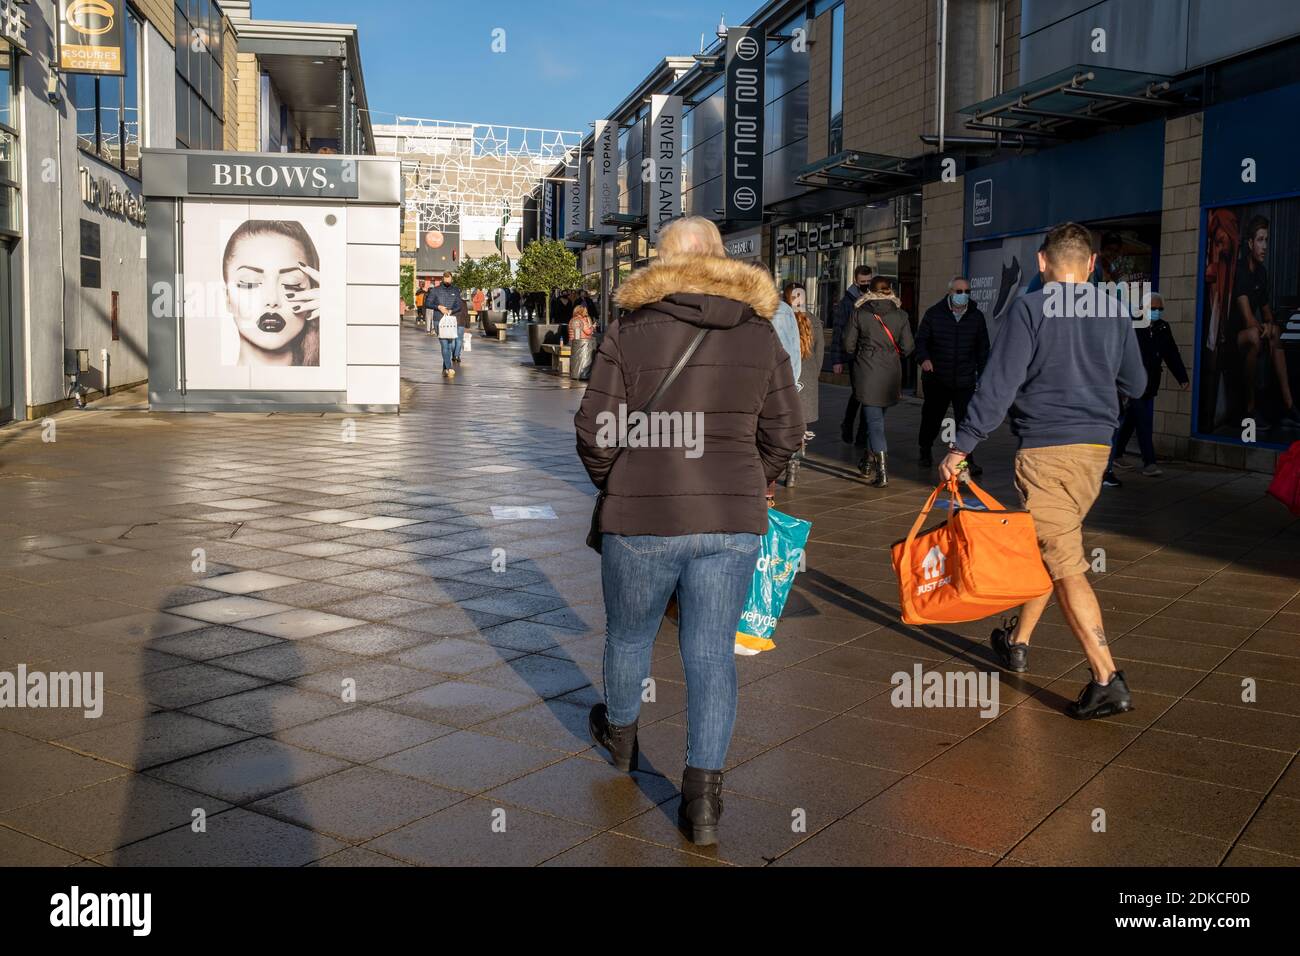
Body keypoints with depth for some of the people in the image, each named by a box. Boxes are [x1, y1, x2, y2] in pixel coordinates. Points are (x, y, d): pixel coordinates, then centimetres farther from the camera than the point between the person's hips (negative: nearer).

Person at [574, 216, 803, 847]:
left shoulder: (632, 330, -4)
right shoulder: (759, 332, 4)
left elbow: (595, 430, -6)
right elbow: (785, 430, 7)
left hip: (643, 515, -2)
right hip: (734, 521, 2)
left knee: (630, 633, 21)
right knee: (711, 651, 8)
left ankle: (620, 735, 45)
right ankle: (704, 794, 6)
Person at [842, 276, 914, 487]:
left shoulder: (860, 313, -4)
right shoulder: (900, 315, 1)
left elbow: (848, 344, -3)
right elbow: (907, 347, 0)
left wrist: (854, 359, 17)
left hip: (867, 373, -3)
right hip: (891, 373, 3)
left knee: (874, 421, -3)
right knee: (876, 419, 20)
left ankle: (882, 472, -12)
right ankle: (868, 462, 31)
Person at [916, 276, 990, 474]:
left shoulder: (976, 316, 7)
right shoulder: (934, 313, 1)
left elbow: (983, 348, 13)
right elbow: (920, 339, 2)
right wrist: (923, 358, -18)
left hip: (965, 381, 0)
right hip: (936, 379, 0)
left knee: (965, 420, -9)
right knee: (932, 418, 13)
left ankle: (966, 459, -4)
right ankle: (926, 451, 33)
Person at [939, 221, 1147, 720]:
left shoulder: (1029, 309, -9)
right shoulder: (1115, 313, 6)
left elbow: (998, 384, -15)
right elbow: (1135, 385, 15)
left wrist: (961, 447, -11)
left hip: (1045, 448, -6)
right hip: (1096, 446, 6)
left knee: (1066, 565, -5)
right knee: (1050, 548, 21)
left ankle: (1107, 679, -11)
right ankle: (1017, 641, 35)